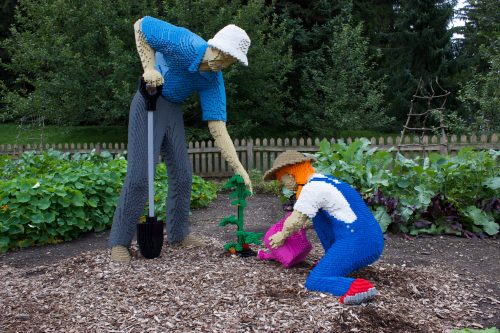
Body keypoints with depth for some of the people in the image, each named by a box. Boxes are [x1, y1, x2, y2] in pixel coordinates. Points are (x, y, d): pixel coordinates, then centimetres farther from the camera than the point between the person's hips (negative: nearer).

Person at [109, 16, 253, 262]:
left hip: (173, 110, 6)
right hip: (149, 103, -6)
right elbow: (140, 25, -12)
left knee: (182, 175, 6)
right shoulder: (183, 43, -24)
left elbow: (217, 128, -11)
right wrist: (149, 67, -23)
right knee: (139, 175, -10)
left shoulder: (214, 82, -9)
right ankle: (120, 241, 1)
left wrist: (239, 169, -17)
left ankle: (178, 233, 22)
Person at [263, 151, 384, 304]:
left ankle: (358, 287, -30)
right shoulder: (325, 181, 19)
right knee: (316, 212, 22)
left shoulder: (311, 188, -10)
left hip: (357, 244, -10)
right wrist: (304, 226, 30)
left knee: (313, 282, -10)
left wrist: (282, 236, 10)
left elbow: (294, 222, -9)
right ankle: (336, 261, 20)